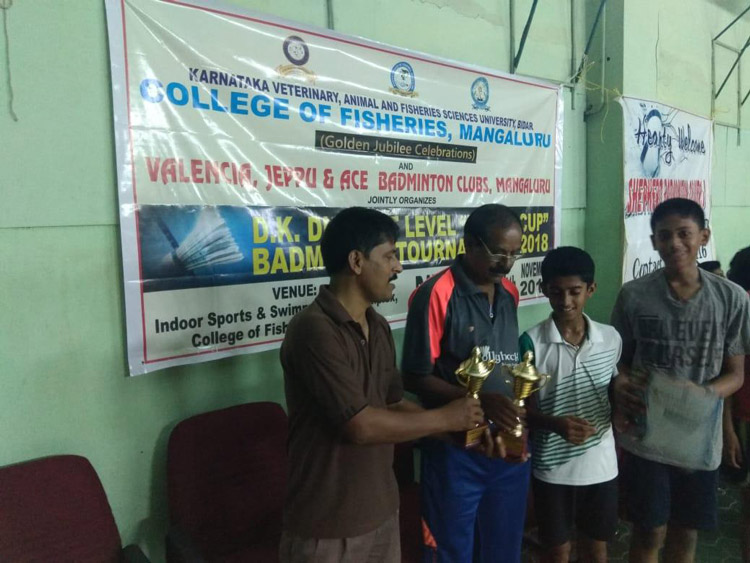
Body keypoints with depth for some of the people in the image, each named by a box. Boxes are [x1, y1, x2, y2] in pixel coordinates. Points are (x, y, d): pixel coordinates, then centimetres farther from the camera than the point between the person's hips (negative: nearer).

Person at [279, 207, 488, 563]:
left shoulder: (378, 327, 5)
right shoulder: (313, 330, -23)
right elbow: (361, 425, -26)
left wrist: (462, 431, -2)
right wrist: (445, 418, -15)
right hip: (328, 526, -7)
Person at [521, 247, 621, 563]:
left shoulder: (611, 339, -3)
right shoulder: (531, 342, -14)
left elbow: (616, 394, 12)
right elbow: (525, 409, -11)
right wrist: (556, 424, -28)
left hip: (601, 464, 3)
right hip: (552, 467, -3)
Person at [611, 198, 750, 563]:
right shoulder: (633, 295, -8)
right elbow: (618, 361, 0)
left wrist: (702, 394, -21)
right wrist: (621, 387, -22)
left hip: (700, 439, 2)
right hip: (645, 436, -1)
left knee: (686, 533, 17)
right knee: (650, 532, 10)